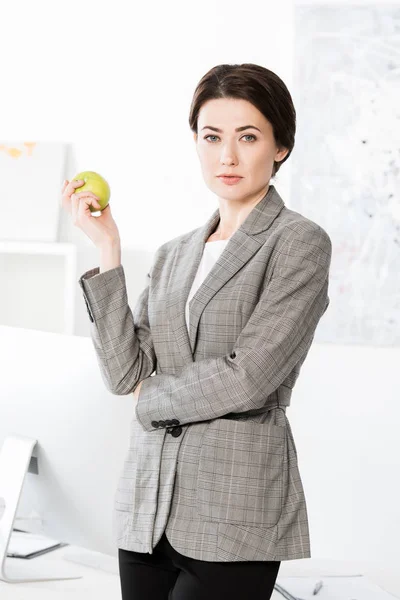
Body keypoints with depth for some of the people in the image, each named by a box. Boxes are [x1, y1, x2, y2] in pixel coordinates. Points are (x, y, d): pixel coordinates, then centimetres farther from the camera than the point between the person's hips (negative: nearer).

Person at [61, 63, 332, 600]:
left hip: (234, 513, -5)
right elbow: (125, 373, 3)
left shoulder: (299, 242, -5)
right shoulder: (174, 254, 14)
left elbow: (249, 378, -14)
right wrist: (108, 250, 0)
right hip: (148, 507, 6)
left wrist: (152, 395, 2)